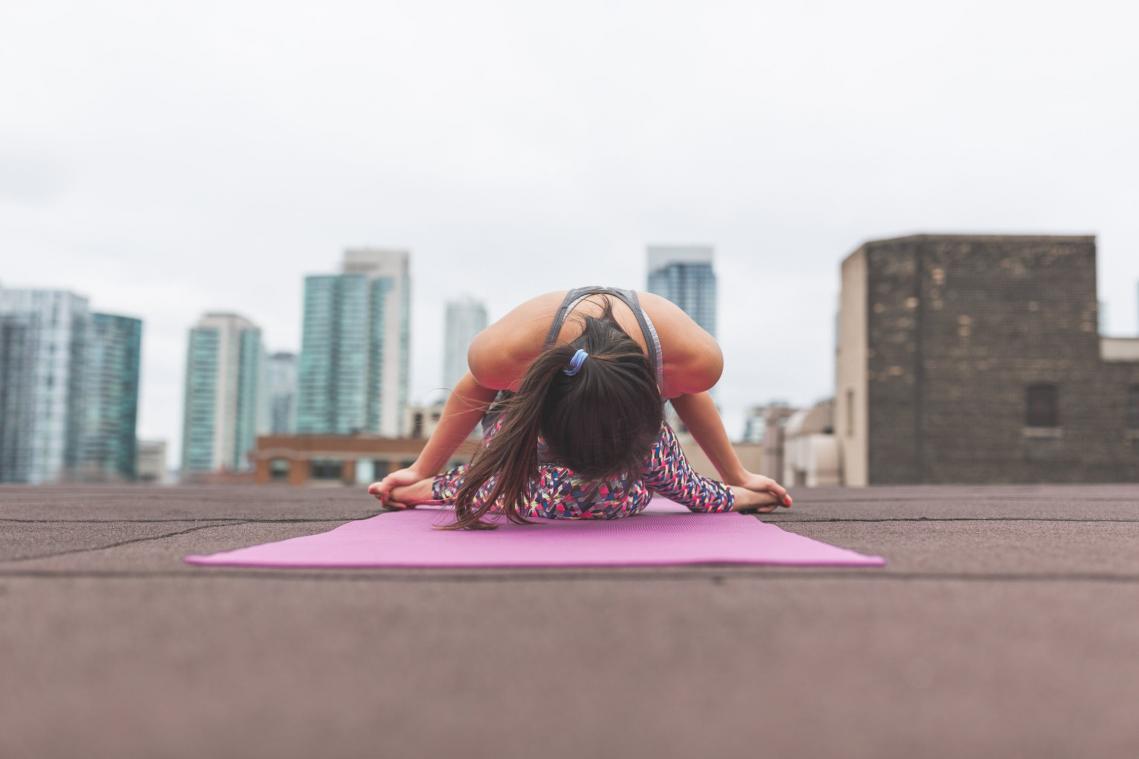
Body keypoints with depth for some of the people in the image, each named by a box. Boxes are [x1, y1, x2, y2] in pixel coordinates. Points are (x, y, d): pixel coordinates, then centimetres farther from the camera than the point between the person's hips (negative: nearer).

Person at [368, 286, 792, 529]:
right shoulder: (502, 353, -42)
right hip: (525, 404, -1)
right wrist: (422, 471, 0)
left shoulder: (695, 357, -39)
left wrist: (737, 476, 6)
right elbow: (475, 389, -13)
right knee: (536, 496, -25)